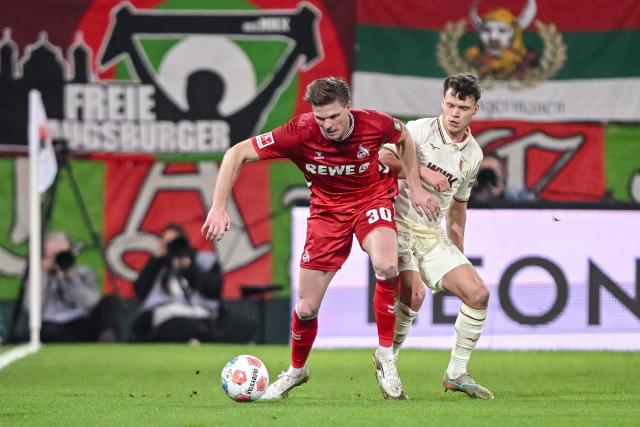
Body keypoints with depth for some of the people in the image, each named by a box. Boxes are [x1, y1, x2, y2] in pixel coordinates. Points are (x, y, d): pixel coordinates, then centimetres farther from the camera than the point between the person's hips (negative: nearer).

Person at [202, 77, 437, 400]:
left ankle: (385, 356, -15)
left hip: (372, 200, -1)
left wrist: (415, 187, 2)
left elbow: (403, 137, 3)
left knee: (387, 267, -33)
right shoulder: (300, 133, -27)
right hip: (327, 210, 1)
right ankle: (296, 370, 33)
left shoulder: (374, 124, -24)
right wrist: (218, 208, -26)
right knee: (307, 307, 1)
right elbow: (236, 154, -21)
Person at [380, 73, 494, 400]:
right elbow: (382, 158, -17)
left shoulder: (473, 155, 11)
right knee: (414, 293, -27)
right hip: (399, 225, -6)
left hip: (433, 236, 6)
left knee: (478, 294, -5)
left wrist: (459, 251, 22)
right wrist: (422, 172, -20)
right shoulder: (420, 130, -6)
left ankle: (456, 375, 6)